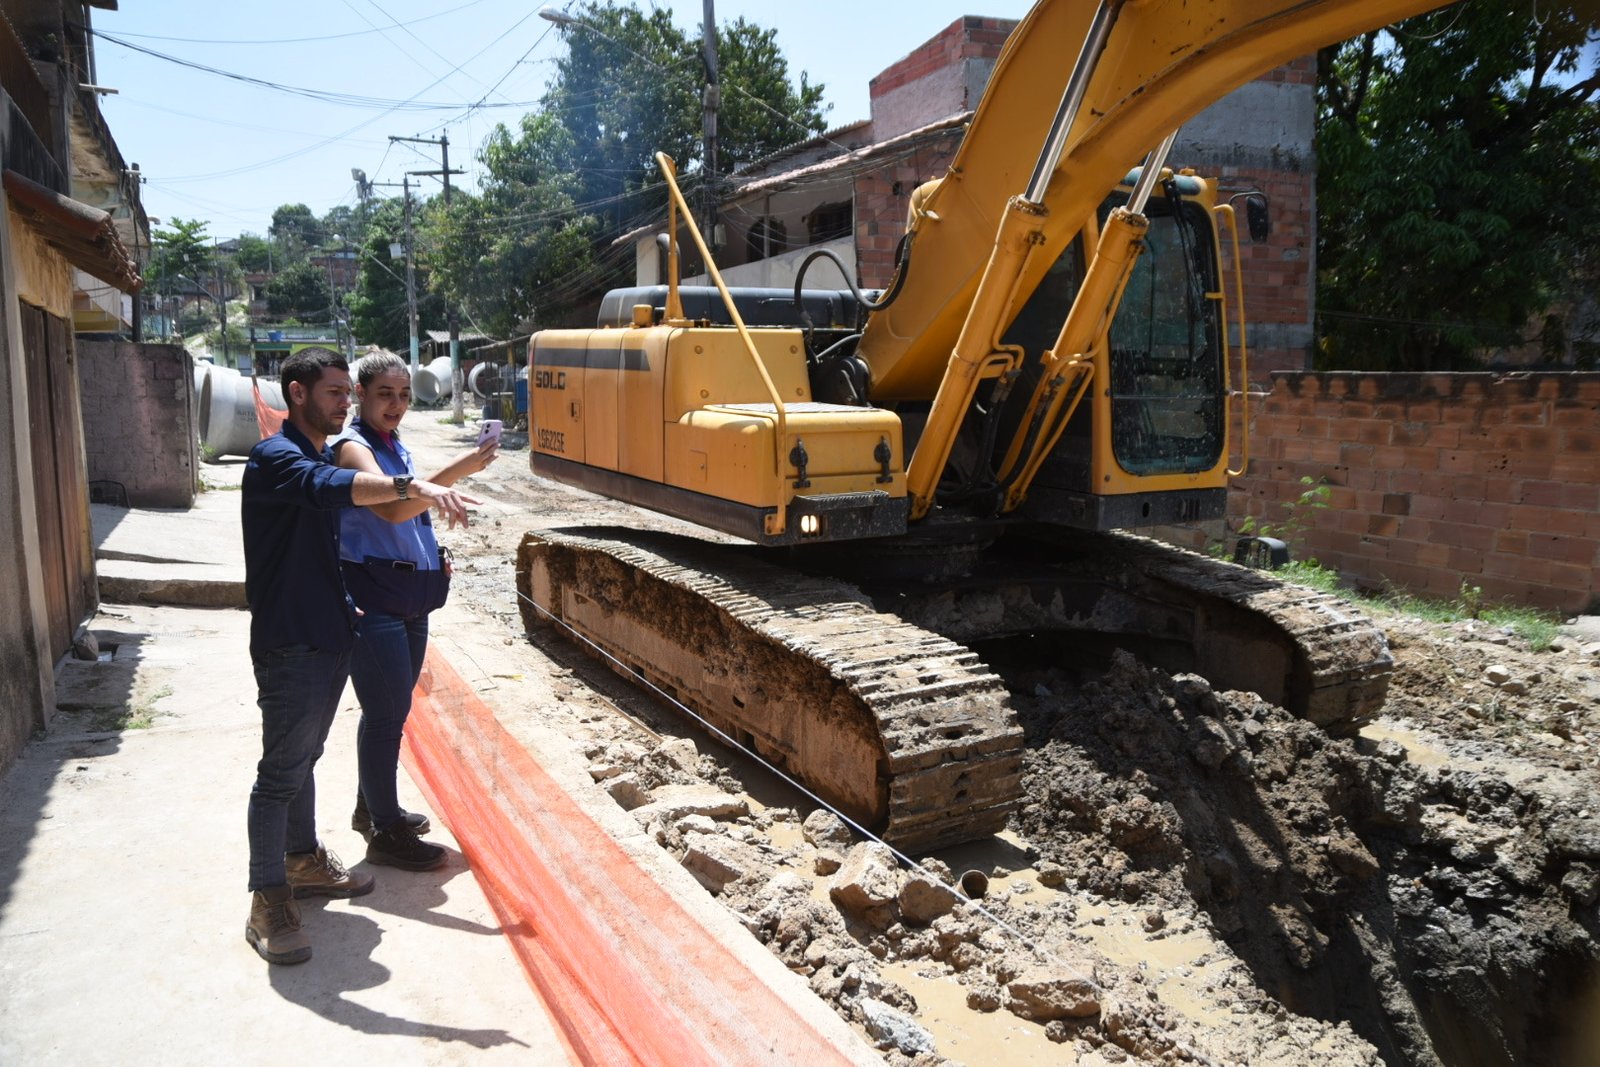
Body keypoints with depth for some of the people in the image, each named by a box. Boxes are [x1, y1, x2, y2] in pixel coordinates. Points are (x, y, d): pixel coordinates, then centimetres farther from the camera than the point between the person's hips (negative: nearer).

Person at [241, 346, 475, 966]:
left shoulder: (317, 458, 14)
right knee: (281, 771, -1)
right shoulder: (276, 458, -16)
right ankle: (268, 901, 9)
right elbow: (328, 487, -40)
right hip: (289, 645, -9)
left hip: (326, 638, 9)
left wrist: (345, 609, 24)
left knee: (305, 757, 21)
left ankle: (304, 860, 35)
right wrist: (412, 486, -52)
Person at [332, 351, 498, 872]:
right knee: (387, 713, -3)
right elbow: (391, 506, -31)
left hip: (408, 597, 9)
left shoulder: (394, 446, 14)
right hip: (373, 600, -9)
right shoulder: (352, 447, -13)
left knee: (390, 709, 18)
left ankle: (372, 806, 35)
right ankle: (386, 831, 10)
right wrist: (456, 472, -37)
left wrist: (432, 559, 12)